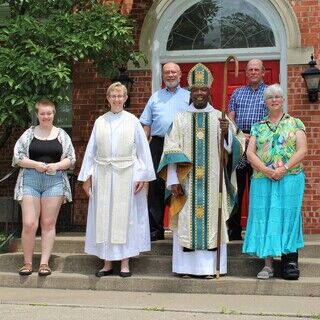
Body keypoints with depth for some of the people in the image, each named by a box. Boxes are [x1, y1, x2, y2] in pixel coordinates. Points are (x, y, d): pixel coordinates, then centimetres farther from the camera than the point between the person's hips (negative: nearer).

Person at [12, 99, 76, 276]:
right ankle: (27, 262, 7)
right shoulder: (29, 134, 6)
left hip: (55, 181, 1)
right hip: (30, 180, -1)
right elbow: (17, 157, 2)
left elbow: (71, 159, 8)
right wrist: (35, 164, -12)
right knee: (29, 224, -6)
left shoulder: (62, 135, 9)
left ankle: (44, 262, 7)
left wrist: (56, 165, -10)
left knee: (48, 223, 1)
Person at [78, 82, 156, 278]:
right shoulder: (100, 122, 8)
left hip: (126, 175, -2)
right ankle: (108, 263, 11)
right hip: (103, 175, 2)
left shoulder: (132, 121, 3)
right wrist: (87, 177, 6)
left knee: (124, 217, 1)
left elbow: (143, 150, 2)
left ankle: (125, 263, 7)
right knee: (104, 217, 3)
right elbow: (91, 150, 10)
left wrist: (142, 176, -4)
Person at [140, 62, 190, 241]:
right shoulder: (155, 97, 16)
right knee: (156, 187, -1)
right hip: (158, 144, 2)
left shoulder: (189, 97, 10)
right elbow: (147, 125, 14)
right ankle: (156, 229, 4)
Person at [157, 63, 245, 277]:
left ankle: (210, 266, 5)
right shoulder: (180, 119, 6)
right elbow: (171, 151, 1)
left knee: (211, 218, 0)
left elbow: (236, 149, 0)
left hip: (212, 182, 0)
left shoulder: (220, 118, 6)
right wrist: (173, 180, -6)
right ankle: (186, 266, 8)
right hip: (186, 182, 0)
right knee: (186, 221, 1)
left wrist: (227, 133, -20)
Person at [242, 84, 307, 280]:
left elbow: (302, 150, -2)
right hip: (263, 180, 2)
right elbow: (250, 153, 4)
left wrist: (284, 168, -15)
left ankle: (290, 262, -1)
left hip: (290, 178, -2)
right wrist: (266, 170, -13)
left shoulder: (295, 123, 8)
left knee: (288, 216, -5)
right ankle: (268, 265, 0)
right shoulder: (258, 127, 14)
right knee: (265, 218, -3)